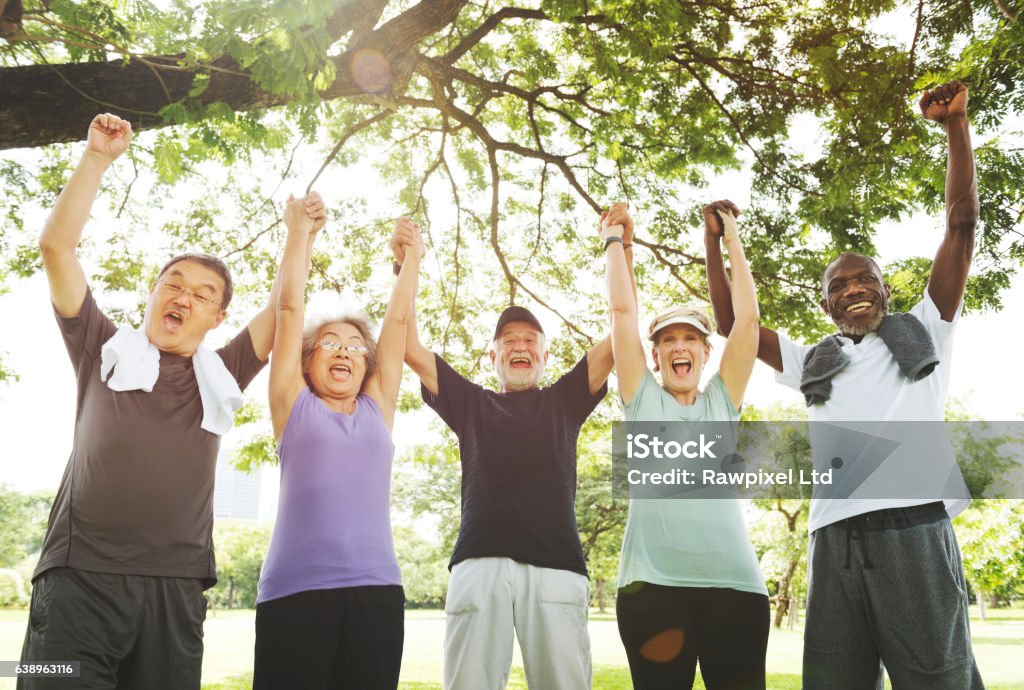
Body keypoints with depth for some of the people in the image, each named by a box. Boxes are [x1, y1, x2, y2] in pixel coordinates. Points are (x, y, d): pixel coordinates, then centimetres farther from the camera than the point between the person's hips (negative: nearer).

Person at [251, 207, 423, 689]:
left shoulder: (377, 410, 16)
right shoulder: (295, 406, 11)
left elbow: (399, 318, 20)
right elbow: (289, 308, 10)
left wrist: (413, 255, 24)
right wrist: (299, 231, 14)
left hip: (376, 590, 3)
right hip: (295, 590, -2)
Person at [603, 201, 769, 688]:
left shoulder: (722, 400, 16)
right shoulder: (642, 400, 12)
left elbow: (748, 317, 12)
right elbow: (622, 310, 9)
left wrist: (731, 241, 19)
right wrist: (616, 241, 18)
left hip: (734, 581, 2)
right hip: (652, 583, -1)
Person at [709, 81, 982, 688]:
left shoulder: (924, 331, 17)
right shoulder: (813, 362, 24)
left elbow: (962, 224, 11)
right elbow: (732, 323, 22)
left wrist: (956, 127, 6)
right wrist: (714, 240, 20)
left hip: (912, 529, -3)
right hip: (835, 541, 3)